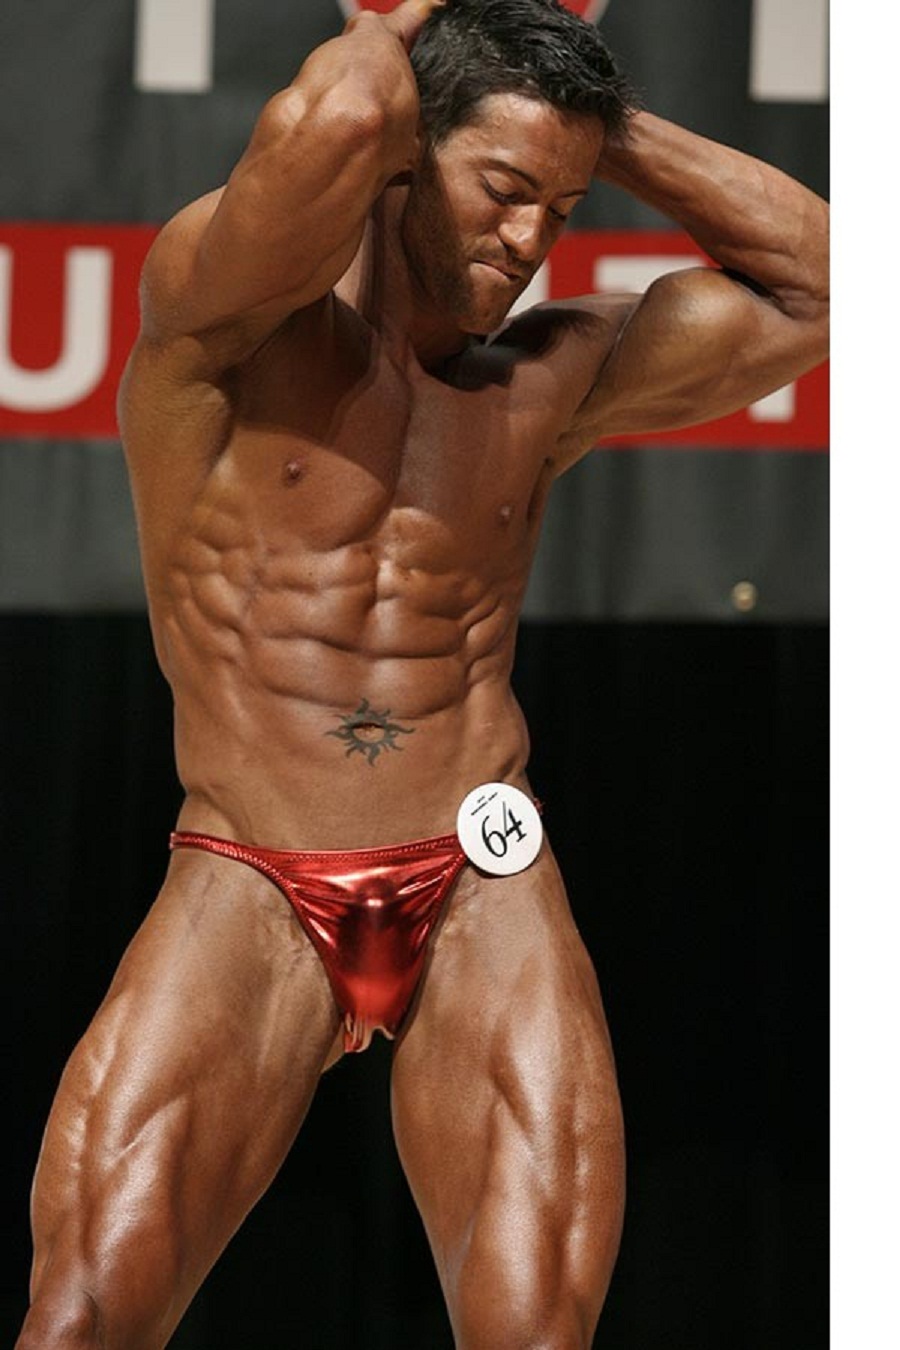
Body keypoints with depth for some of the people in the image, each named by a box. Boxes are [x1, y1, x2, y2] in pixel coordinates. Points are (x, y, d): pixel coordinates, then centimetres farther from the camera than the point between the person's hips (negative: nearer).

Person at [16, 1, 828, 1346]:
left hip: (482, 891, 3)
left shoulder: (553, 377, 12)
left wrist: (604, 124, 9)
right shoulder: (223, 318, -5)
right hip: (250, 893, -3)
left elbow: (817, 280, 16)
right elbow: (327, 125, -25)